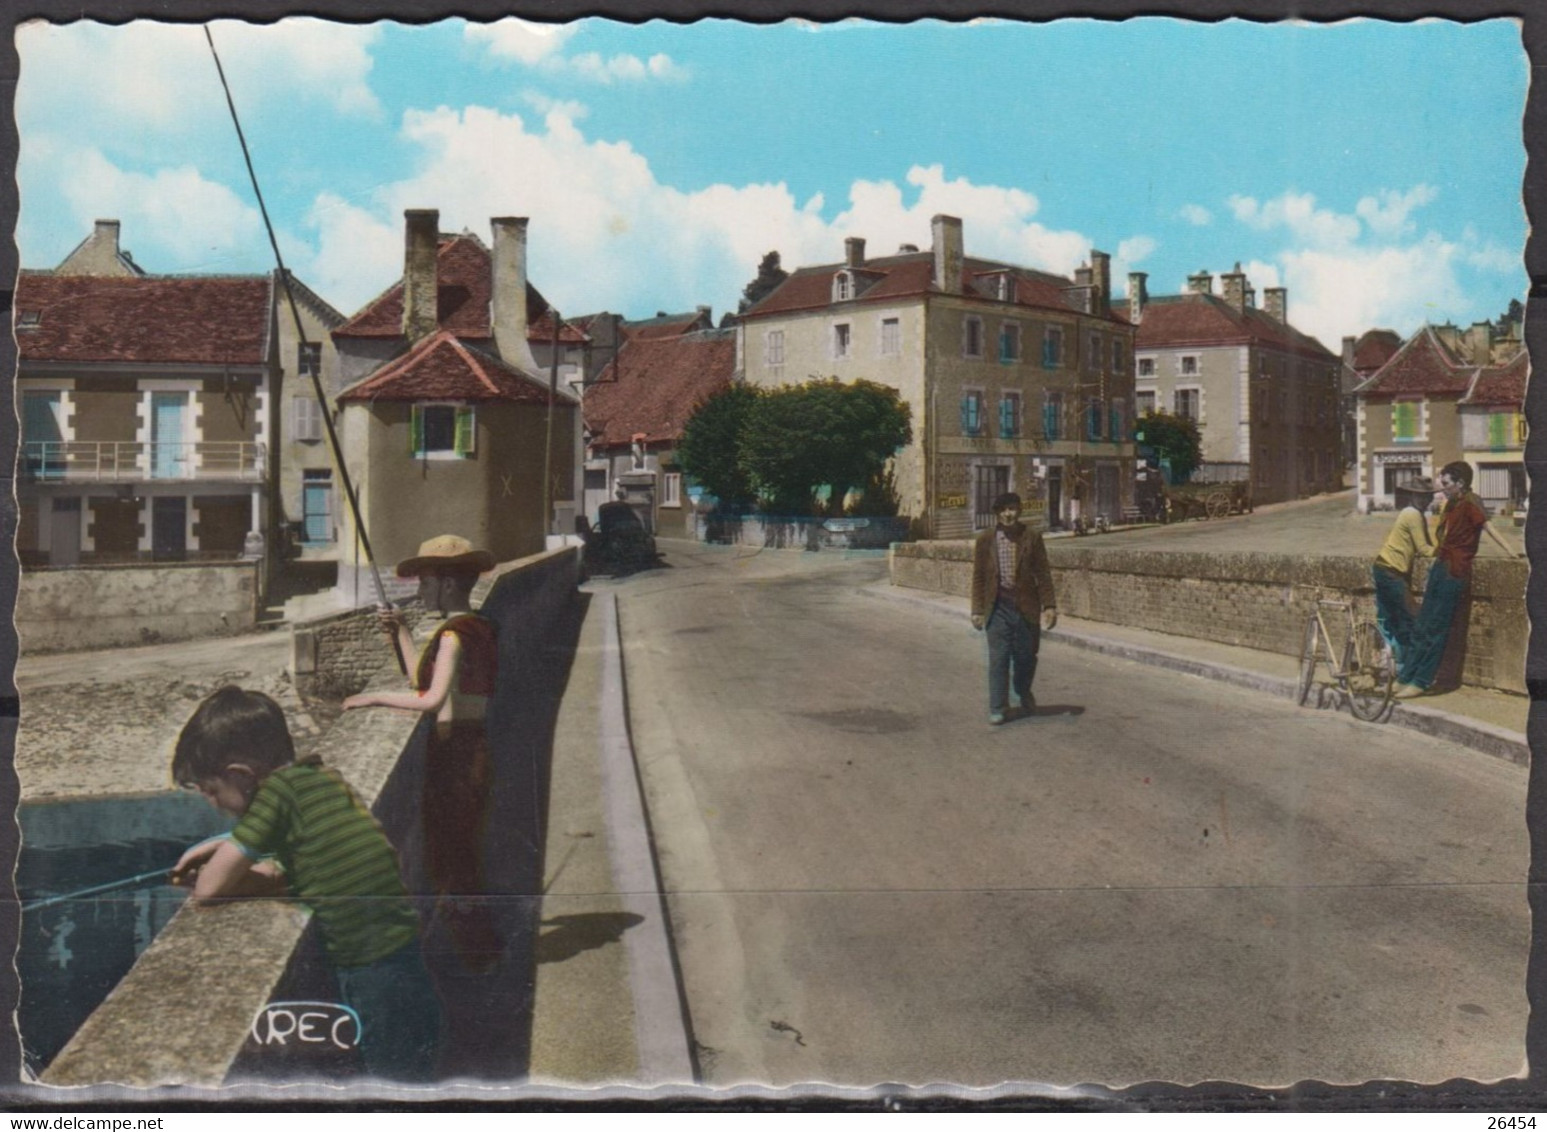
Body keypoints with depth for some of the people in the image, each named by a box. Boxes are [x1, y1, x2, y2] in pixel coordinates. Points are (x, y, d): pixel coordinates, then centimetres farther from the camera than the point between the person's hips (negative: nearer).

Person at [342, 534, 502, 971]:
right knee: (462, 857, 20)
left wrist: (375, 698, -14)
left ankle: (477, 953, 14)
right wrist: (401, 632, 20)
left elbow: (431, 699, -25)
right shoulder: (478, 628, 12)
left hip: (454, 753, -10)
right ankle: (482, 947, 31)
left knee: (448, 859, 3)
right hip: (474, 751, 10)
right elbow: (425, 679, 19)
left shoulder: (453, 634, -17)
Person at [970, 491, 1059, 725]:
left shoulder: (1032, 537, 1)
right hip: (998, 606, 0)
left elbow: (1043, 573, 1)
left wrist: (1049, 605, -4)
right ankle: (998, 708, 7)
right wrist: (978, 610, 1)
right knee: (998, 659, -1)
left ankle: (1024, 693, 38)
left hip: (1026, 606, 1)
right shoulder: (985, 540, 1)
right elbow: (978, 577, 4)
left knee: (1026, 657, 10)